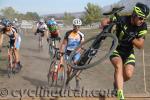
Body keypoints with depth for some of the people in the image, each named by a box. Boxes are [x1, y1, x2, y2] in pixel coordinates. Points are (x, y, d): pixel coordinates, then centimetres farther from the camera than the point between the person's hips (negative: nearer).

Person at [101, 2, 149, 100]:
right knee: (119, 66, -32)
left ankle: (117, 83, 17)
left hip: (129, 52, 3)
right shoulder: (123, 20, -21)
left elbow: (140, 45, -14)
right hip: (116, 50, -2)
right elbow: (106, 21, -8)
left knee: (128, 74, -17)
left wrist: (131, 38, -31)